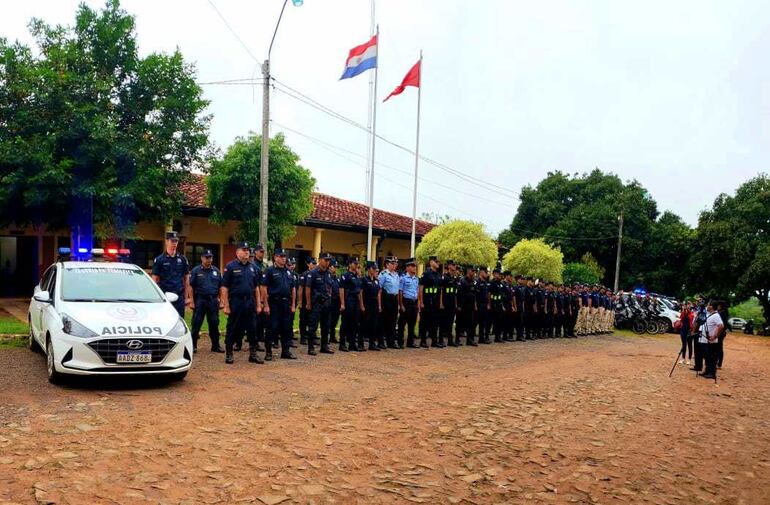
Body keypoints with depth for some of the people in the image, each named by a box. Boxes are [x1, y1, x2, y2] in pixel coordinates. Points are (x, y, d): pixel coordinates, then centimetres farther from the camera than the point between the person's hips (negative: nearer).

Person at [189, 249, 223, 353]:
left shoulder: (216, 271, 12)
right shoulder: (196, 271, 1)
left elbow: (221, 287, 14)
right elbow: (191, 287, -3)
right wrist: (192, 302, -9)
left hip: (213, 301, 3)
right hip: (200, 300, -3)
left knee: (214, 324, 7)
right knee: (196, 324, 0)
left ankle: (215, 345, 16)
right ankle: (193, 345, 8)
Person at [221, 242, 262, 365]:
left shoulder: (252, 267, 12)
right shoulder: (230, 267, -3)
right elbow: (224, 287, -6)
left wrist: (258, 304, 10)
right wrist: (226, 305, -12)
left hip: (250, 302, 5)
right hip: (235, 302, -5)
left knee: (252, 329, 6)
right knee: (233, 329, 3)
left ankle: (253, 354, 14)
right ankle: (229, 353, 15)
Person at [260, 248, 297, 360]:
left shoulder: (289, 271, 13)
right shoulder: (269, 271, -5)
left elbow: (293, 289, 15)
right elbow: (263, 288, -10)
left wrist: (293, 305, 9)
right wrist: (266, 305, -14)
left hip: (287, 304, 6)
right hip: (274, 303, -6)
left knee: (287, 328, 8)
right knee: (272, 328, -1)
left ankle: (286, 351, 17)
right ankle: (268, 352, 8)